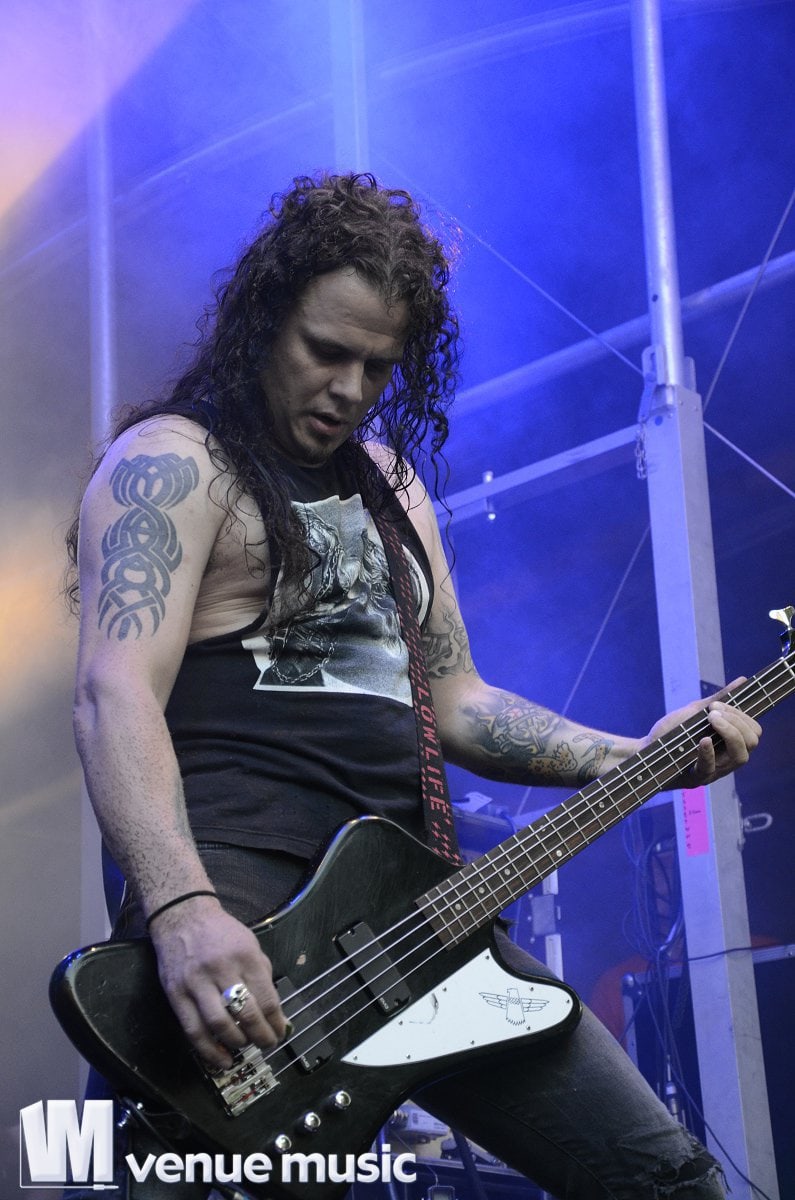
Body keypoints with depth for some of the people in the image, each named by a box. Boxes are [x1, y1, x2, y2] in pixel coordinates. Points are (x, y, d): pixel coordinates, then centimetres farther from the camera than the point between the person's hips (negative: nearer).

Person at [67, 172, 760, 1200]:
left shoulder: (391, 480, 24)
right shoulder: (173, 463, -2)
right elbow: (116, 692, -17)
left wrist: (629, 759, 11)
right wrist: (183, 910, -33)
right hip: (234, 883, -7)